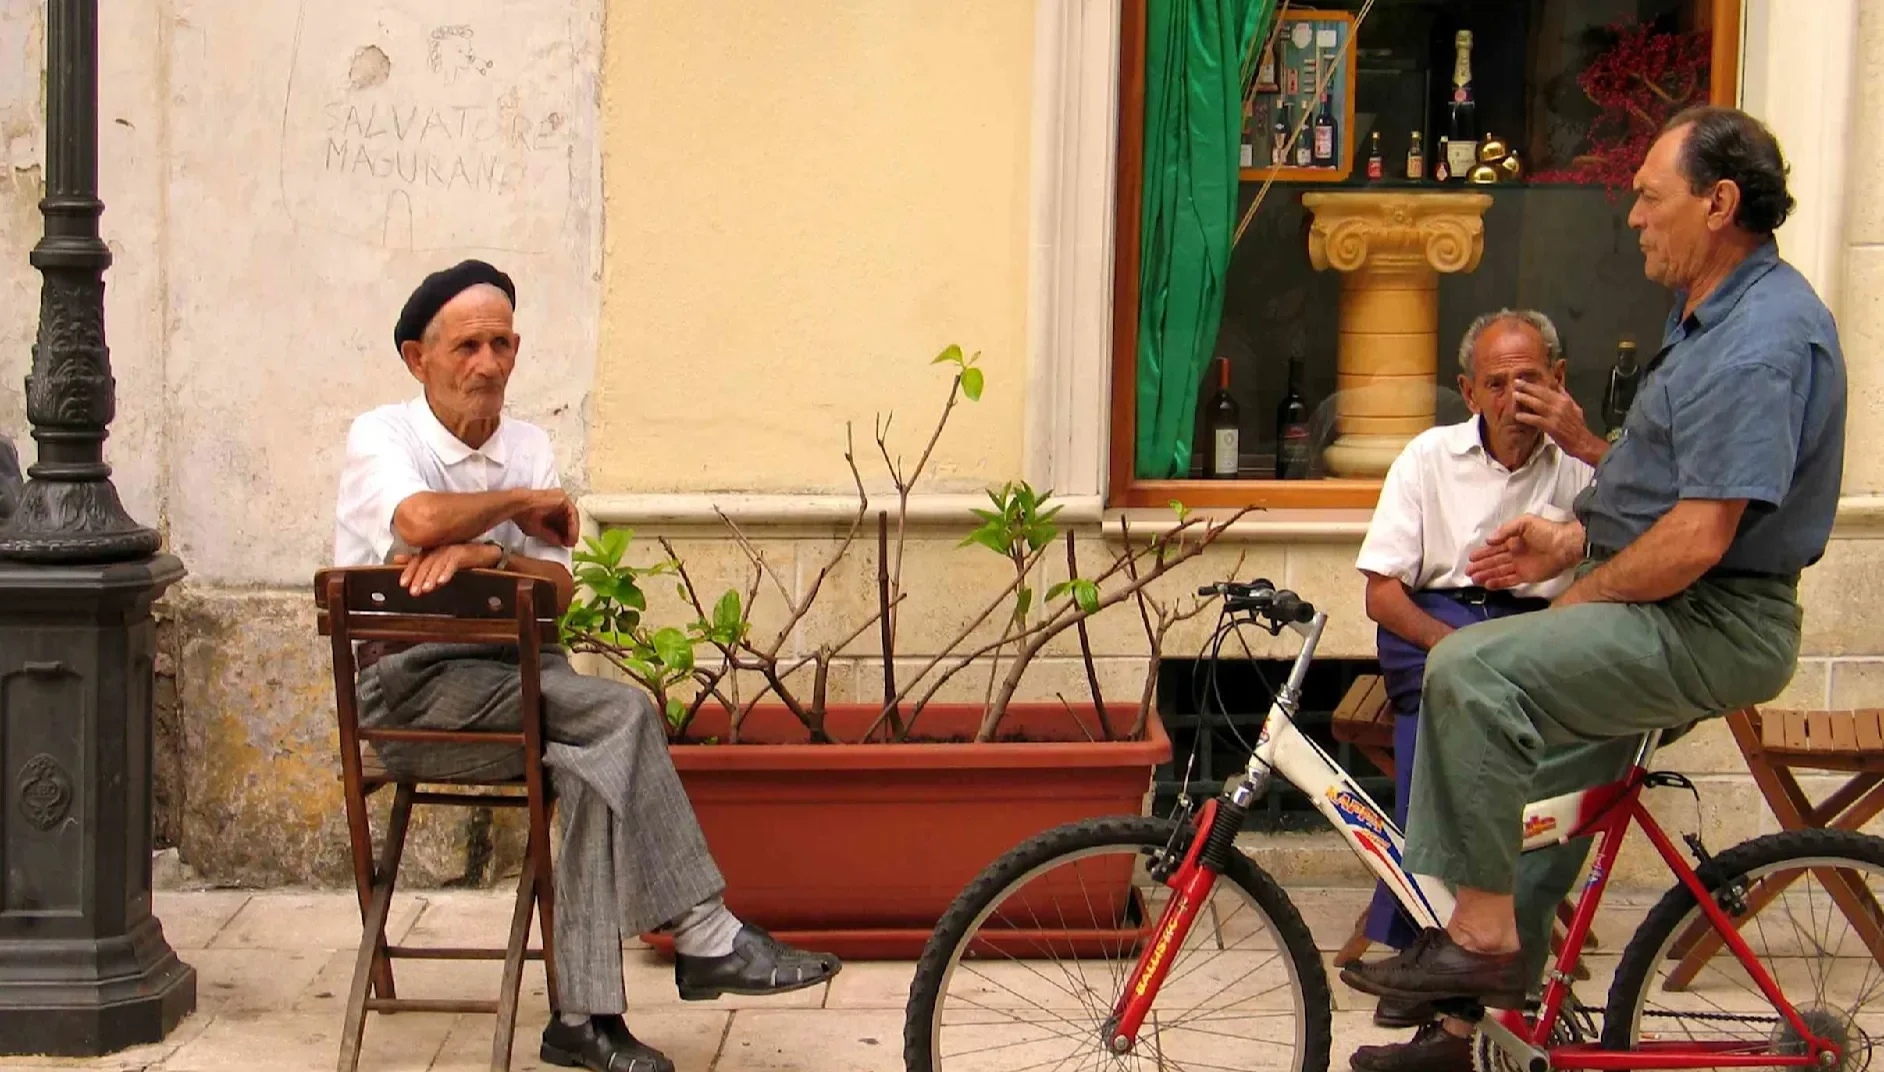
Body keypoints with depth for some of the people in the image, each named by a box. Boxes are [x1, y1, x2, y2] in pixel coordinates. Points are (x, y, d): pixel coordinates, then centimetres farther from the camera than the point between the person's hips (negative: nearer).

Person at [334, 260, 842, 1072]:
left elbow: (560, 591, 2)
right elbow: (420, 518, -26)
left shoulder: (529, 447, 14)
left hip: (511, 674, 5)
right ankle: (705, 936, -21)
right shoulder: (379, 437, -1)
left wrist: (482, 553, -17)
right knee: (622, 713, -26)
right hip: (412, 689, -5)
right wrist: (525, 505, -10)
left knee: (595, 767, -28)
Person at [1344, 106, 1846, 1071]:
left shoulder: (1762, 340, -20)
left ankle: (1481, 938, -19)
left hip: (1710, 629, -11)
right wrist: (1572, 540, 9)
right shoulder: (1710, 314, 15)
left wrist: (1580, 598, -11)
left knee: (1473, 670, -27)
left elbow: (1698, 538, -25)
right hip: (1661, 613, 11)